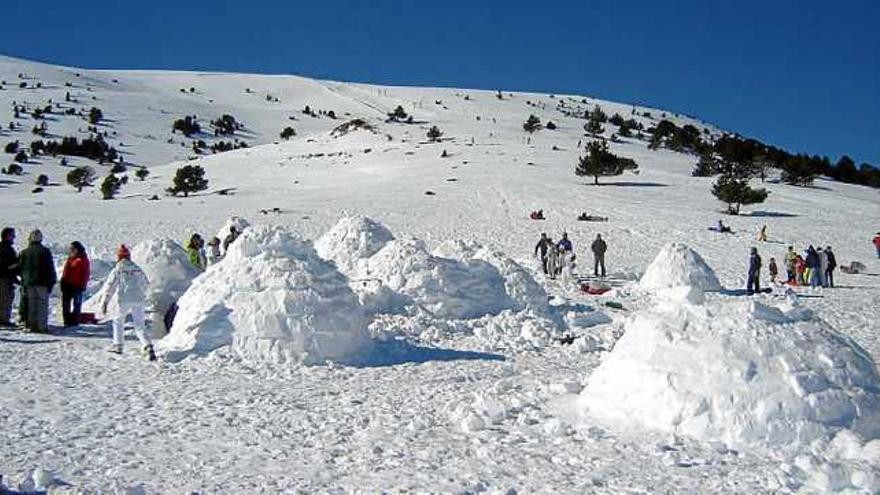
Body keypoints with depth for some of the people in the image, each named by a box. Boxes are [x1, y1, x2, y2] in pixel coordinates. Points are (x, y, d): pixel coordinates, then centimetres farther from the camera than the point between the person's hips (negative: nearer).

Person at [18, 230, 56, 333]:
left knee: (31, 304, 11)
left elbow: (20, 268, 11)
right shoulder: (44, 251, -7)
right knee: (42, 304, -3)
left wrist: (24, 282, 16)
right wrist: (51, 282, -2)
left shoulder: (23, 252, 8)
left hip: (28, 283, 5)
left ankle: (31, 325, 11)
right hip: (42, 282, -4)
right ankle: (42, 326, -8)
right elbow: (50, 268, -8)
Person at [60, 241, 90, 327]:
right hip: (67, 285, 8)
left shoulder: (83, 260, -7)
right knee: (65, 304, 9)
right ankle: (67, 321, 16)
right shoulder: (70, 258, 15)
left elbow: (85, 274, -10)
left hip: (77, 286, -8)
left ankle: (74, 322, 6)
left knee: (76, 304, 1)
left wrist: (82, 285, -14)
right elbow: (65, 271, 20)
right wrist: (63, 282, 15)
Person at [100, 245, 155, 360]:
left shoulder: (117, 270, -2)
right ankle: (148, 347, -18)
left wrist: (105, 302, -3)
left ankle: (118, 345, 28)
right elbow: (146, 284, 21)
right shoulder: (137, 269, 11)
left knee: (118, 320, 24)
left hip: (124, 300, -3)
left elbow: (110, 287, -6)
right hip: (139, 300, 3)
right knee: (140, 326, 2)